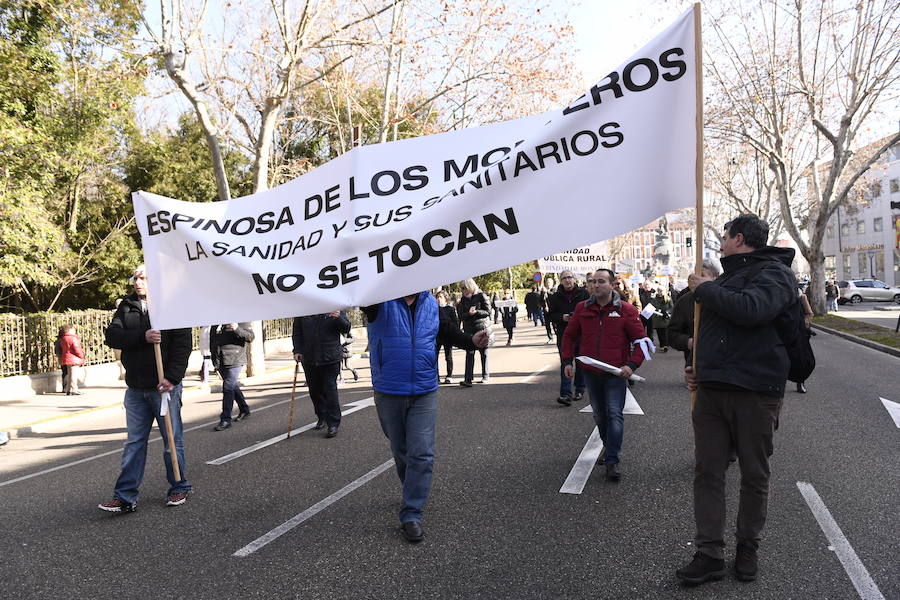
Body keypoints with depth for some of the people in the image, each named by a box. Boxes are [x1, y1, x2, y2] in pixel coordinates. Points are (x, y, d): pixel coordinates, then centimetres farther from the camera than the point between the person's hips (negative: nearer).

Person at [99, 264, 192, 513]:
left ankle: (179, 487, 22)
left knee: (172, 440, 7)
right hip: (136, 389, 4)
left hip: (165, 387, -4)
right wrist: (143, 336, -20)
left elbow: (183, 345, -11)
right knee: (134, 443, 9)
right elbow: (112, 336, -4)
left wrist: (172, 377, -21)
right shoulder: (126, 306, 9)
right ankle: (125, 497, 13)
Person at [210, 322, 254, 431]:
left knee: (228, 388, -10)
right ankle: (244, 410, 33)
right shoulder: (214, 325, 13)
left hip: (234, 361, -6)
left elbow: (250, 337, -11)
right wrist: (214, 358, 16)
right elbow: (211, 341, 21)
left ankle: (226, 420, -6)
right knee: (233, 386, 17)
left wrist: (237, 329, -27)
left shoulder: (239, 321, -4)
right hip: (220, 361, 6)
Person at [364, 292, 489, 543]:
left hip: (424, 392, 2)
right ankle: (413, 492, 40)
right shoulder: (381, 300, -7)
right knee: (400, 451, 15)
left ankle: (412, 515, 0)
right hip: (388, 392, -1)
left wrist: (471, 341, 1)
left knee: (422, 454, -7)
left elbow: (445, 330, 17)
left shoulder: (430, 303, 5)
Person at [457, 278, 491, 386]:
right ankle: (468, 379, -12)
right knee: (469, 353, -6)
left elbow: (488, 312, -6)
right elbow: (461, 316, 4)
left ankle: (485, 376, 21)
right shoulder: (463, 299, 8)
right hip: (469, 329, 3)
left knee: (483, 352, 7)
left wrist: (476, 312, -20)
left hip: (482, 328, -3)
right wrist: (468, 313, -15)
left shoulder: (481, 296, -3)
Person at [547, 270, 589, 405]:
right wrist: (562, 318, -13)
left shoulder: (583, 293, 3)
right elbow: (551, 315, 6)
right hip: (564, 334, 0)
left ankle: (580, 390, 26)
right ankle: (566, 394, -13)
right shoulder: (555, 297, 5)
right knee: (565, 363, -8)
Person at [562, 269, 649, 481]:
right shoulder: (582, 309, 4)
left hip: (616, 374, -4)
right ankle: (608, 448, 35)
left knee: (614, 414, -12)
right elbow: (570, 336, 14)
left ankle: (612, 461, -13)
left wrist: (632, 364, -15)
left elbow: (640, 340, -2)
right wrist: (568, 361, 4)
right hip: (591, 373, 4)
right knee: (600, 415, 15)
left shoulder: (626, 311, -5)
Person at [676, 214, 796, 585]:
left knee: (754, 476, 8)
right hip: (711, 391, 7)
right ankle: (710, 554, 12)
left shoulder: (774, 273, -7)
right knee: (707, 473, 5)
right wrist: (696, 367, 17)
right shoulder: (727, 278, 18)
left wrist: (705, 289, -15)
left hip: (755, 392, -7)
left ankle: (747, 548, 25)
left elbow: (750, 309, -29)